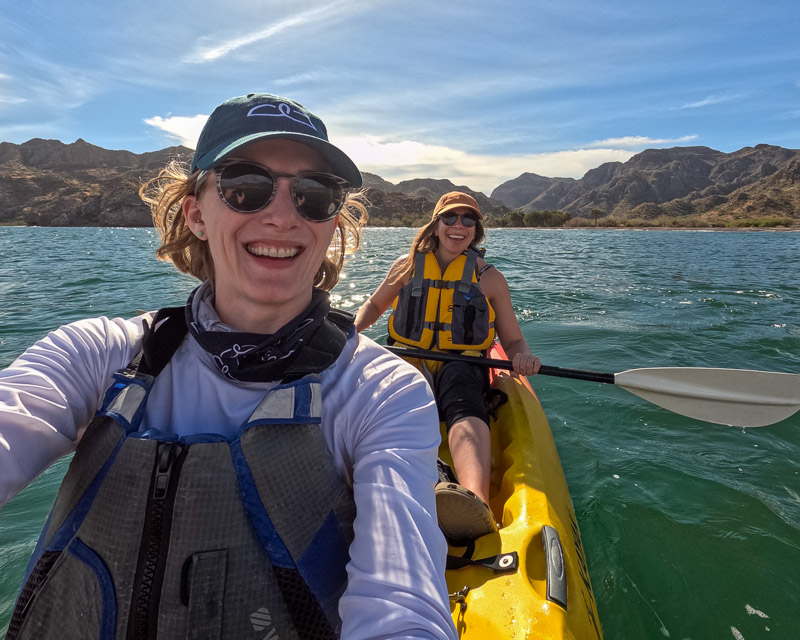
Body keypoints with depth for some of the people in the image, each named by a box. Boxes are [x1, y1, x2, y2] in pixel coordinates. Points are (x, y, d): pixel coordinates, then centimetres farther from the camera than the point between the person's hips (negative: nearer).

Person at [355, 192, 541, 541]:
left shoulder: (490, 279, 9)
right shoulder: (408, 266, 11)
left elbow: (513, 340, 11)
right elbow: (374, 304, 26)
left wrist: (523, 356, -14)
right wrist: (353, 330, 5)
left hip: (462, 368, -1)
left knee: (463, 405, -39)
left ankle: (477, 503, -67)